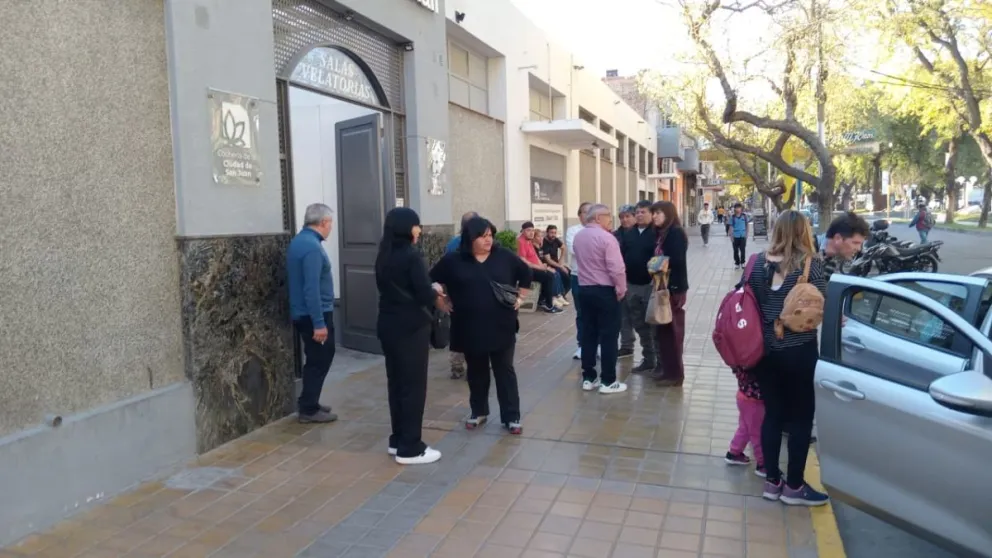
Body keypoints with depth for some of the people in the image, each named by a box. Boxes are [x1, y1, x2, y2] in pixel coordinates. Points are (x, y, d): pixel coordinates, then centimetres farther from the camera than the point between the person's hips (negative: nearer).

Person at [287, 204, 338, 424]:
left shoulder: (298, 241, 10)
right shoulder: (312, 246, -21)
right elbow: (311, 288, -26)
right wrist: (319, 323, -25)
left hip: (303, 313, 10)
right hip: (315, 314, -10)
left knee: (316, 359, 19)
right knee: (320, 361, 1)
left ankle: (308, 402, 29)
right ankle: (309, 410, 10)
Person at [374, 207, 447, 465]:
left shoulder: (383, 256, 8)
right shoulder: (412, 256, -17)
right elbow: (424, 294, -19)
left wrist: (430, 293, 11)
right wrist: (436, 292, 3)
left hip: (388, 325, 8)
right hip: (411, 328, -8)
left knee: (396, 382, 15)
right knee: (413, 386, 0)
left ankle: (398, 439, 25)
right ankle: (410, 449, 6)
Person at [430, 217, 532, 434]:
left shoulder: (504, 256, -1)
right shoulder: (453, 260, -5)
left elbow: (526, 273, 13)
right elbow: (432, 281, 5)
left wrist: (520, 297, 7)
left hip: (501, 327, 0)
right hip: (470, 328, 0)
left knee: (505, 371, 5)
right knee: (476, 372, 14)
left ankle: (511, 417, 13)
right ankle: (478, 412, 31)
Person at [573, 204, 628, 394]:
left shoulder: (578, 237, 8)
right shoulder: (606, 237, -15)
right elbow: (617, 268, -18)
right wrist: (621, 290, -7)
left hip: (584, 289, 7)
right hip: (605, 291, -7)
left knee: (588, 334, 11)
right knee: (608, 336, 0)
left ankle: (588, 378, 16)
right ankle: (608, 381, 5)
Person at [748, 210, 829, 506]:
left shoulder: (758, 262, -1)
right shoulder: (810, 263, -11)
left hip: (764, 350, 4)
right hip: (799, 351, -4)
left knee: (773, 414, 14)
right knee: (801, 417, 9)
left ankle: (772, 481, 24)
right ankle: (793, 486, 18)